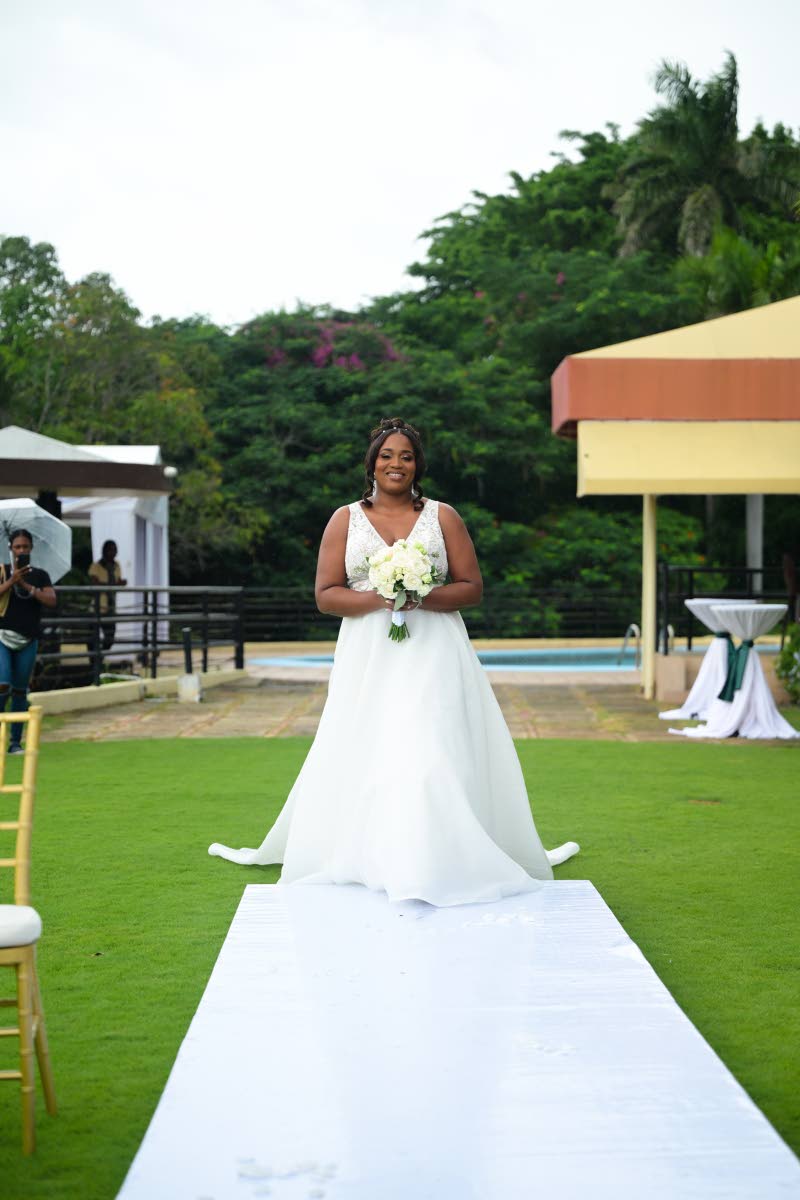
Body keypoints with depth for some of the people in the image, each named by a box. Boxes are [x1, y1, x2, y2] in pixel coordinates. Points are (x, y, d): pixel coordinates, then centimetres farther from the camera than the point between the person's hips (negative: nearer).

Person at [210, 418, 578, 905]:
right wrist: (378, 597, -13)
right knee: (364, 760, -4)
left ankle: (436, 862, -7)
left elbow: (472, 587, 4)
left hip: (433, 657, -1)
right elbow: (326, 594, 3)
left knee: (433, 757, -11)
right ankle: (366, 861, 5)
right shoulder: (346, 519, 9)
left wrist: (423, 597, -13)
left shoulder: (443, 516, 8)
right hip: (369, 659, 1)